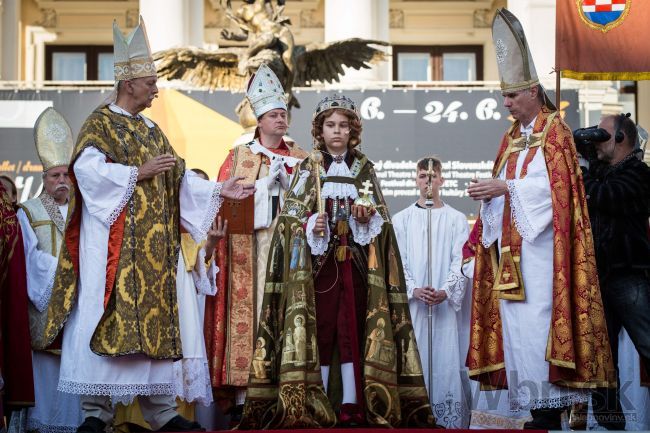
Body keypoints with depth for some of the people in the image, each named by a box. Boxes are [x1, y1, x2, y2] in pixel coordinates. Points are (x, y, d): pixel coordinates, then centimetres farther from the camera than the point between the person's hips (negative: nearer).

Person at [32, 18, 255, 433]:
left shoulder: (150, 130, 19)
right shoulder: (100, 123, -2)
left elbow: (178, 179, 16)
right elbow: (88, 170, -16)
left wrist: (218, 190, 5)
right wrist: (139, 172, -15)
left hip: (152, 245, 7)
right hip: (114, 242, -7)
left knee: (154, 314, 5)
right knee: (109, 315, -9)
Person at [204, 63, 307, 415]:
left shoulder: (298, 157, 17)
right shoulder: (239, 157, 10)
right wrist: (268, 179, -5)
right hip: (250, 246, -2)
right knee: (250, 312, -8)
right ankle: (243, 396, -7)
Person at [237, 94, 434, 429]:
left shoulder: (364, 169, 11)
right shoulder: (308, 169, 6)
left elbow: (381, 219, 11)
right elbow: (292, 218, -1)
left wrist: (368, 216, -11)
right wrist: (312, 226, -20)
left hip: (355, 263, 2)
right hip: (319, 262, -2)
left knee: (353, 328, -3)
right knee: (319, 327, -5)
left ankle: (351, 405, 0)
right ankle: (316, 407, 0)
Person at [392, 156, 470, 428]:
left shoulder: (456, 219, 9)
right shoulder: (401, 219, 11)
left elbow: (460, 260, 1)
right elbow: (397, 261, 4)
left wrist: (446, 291, -14)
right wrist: (414, 290, -12)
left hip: (444, 303, -1)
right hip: (411, 303, 1)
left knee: (446, 358, -5)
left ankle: (450, 421, -3)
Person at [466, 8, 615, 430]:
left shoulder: (554, 130, -3)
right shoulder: (512, 136, 19)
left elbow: (558, 183, -14)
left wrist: (506, 186, -16)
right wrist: (490, 190, -1)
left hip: (539, 245, -8)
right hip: (510, 245, 8)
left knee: (538, 320, -12)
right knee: (515, 323, 4)